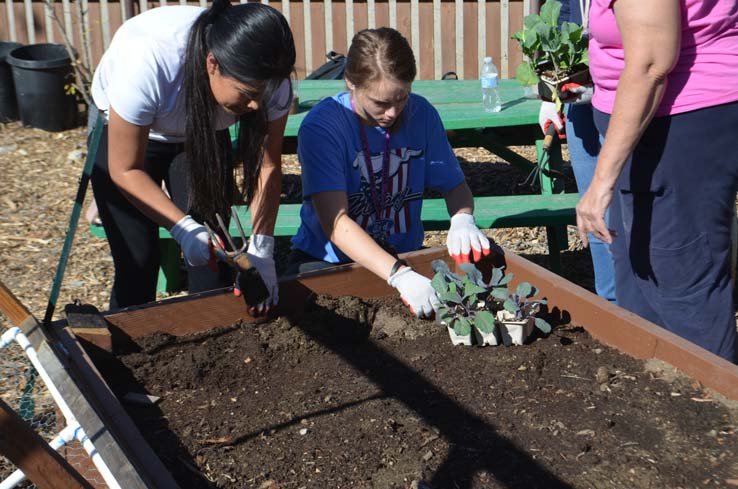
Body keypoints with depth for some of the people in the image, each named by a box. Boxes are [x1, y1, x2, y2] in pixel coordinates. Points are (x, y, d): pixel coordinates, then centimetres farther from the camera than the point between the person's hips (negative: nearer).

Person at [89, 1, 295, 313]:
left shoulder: (265, 78, -30)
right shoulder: (146, 63, -40)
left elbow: (267, 165, -18)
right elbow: (126, 171, -28)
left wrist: (261, 248, -28)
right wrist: (184, 228, -39)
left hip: (203, 135, 3)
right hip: (122, 132, -2)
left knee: (214, 256, -7)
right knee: (137, 266, -9)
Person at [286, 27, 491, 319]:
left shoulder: (421, 114, -3)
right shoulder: (321, 127, -19)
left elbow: (454, 185, 5)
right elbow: (335, 222, -28)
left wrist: (462, 220, -21)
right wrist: (399, 275, -41)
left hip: (405, 255, 4)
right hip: (328, 260, -4)